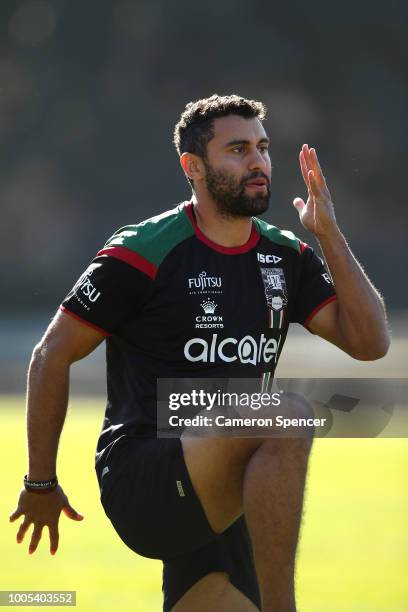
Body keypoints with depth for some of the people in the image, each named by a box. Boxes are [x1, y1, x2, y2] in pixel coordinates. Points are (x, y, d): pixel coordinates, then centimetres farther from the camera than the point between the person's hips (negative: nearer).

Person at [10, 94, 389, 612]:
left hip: (218, 502, 7)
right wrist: (40, 483, 3)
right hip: (139, 483, -7)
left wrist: (329, 235, -3)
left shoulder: (287, 257, 12)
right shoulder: (142, 253, -6)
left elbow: (370, 342, 3)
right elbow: (52, 356, 0)